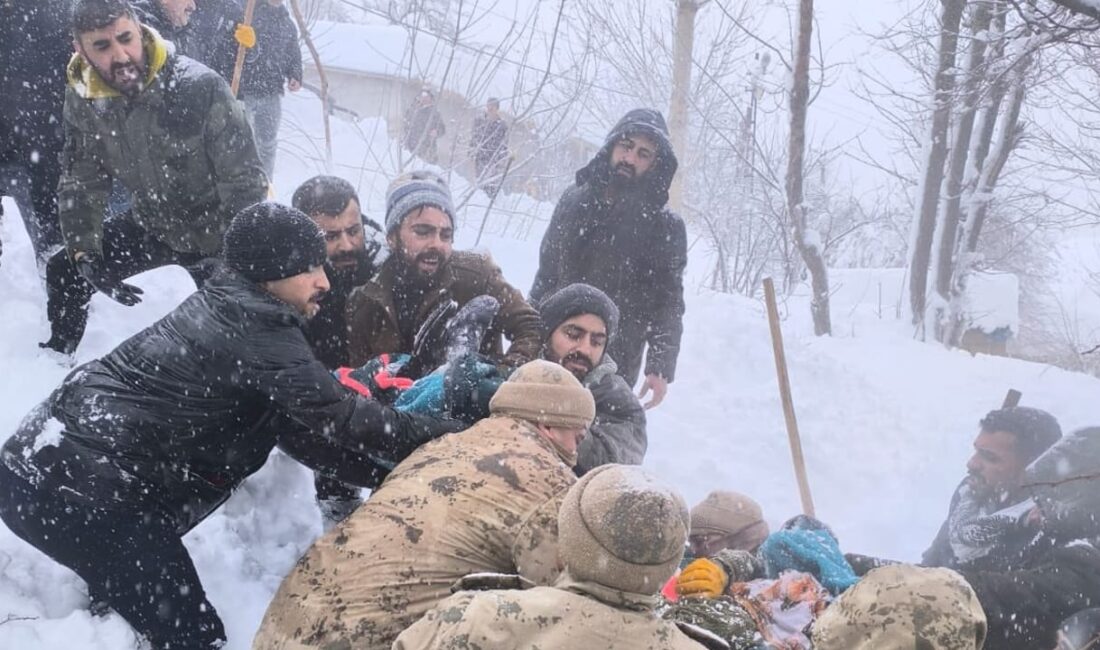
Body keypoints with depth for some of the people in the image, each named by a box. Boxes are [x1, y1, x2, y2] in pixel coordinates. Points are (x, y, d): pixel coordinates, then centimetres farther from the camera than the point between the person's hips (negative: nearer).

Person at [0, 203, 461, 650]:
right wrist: (448, 437, -9)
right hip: (84, 493, -11)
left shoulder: (227, 308, 16)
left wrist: (379, 473, 10)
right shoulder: (257, 331, -15)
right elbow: (335, 417, -17)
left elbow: (296, 424, 16)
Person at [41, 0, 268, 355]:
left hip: (217, 232, -5)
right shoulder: (82, 99, -13)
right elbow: (81, 182, -4)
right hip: (152, 226, 6)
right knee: (65, 271, 11)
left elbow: (245, 182, -27)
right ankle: (57, 355, 37)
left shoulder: (201, 88, -31)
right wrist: (85, 255, -14)